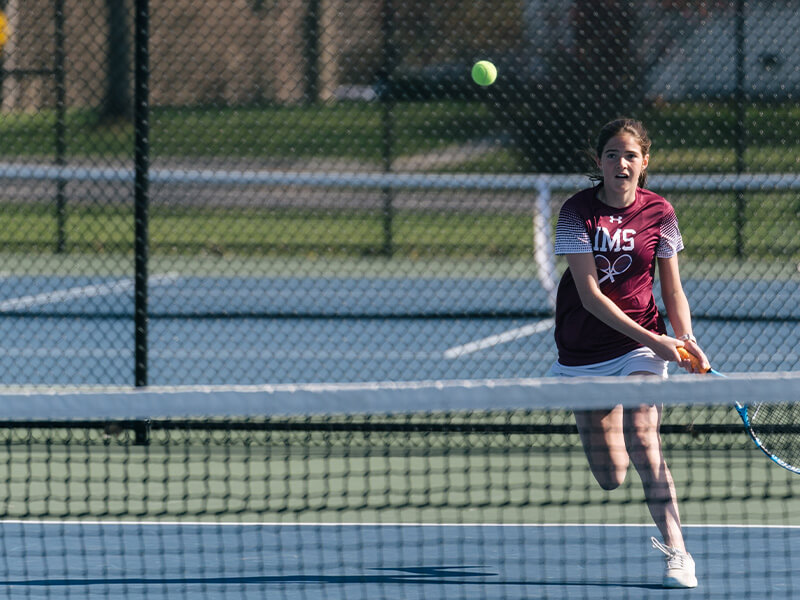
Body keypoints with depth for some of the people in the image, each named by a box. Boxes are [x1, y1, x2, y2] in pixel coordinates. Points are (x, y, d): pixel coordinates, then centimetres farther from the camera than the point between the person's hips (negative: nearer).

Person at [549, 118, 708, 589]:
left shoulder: (660, 213, -3)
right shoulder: (578, 212, -9)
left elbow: (673, 289, 4)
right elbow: (590, 295, -15)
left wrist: (685, 339, -15)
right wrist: (651, 339, -24)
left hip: (642, 346, 0)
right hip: (584, 350, 0)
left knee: (641, 442, -23)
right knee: (609, 478, 2)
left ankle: (677, 554, -21)